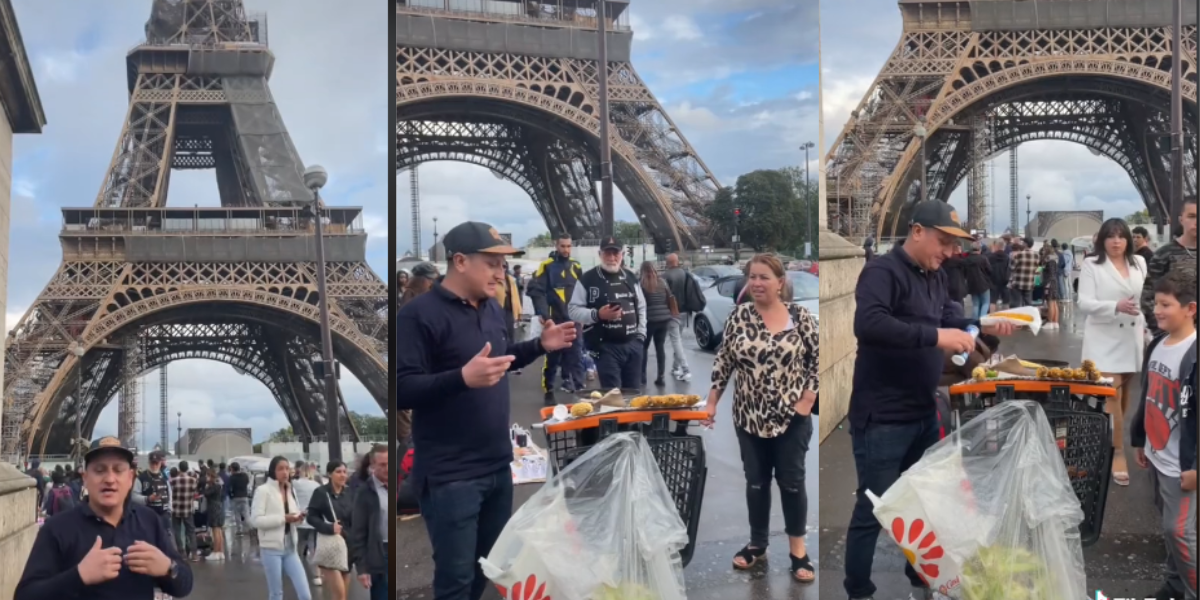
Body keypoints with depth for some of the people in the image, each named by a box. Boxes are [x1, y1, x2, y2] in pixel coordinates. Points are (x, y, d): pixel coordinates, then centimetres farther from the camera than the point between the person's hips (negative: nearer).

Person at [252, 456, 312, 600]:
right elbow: (255, 520, -16)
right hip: (271, 549, -5)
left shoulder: (291, 490, 12)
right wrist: (283, 518, -20)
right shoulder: (263, 490, -8)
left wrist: (298, 517, -2)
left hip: (290, 548, 5)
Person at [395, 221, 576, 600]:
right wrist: (463, 378, -35)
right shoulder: (420, 315, -15)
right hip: (450, 475, -8)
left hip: (498, 465, 8)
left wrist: (539, 346, 10)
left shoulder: (491, 308, 10)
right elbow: (401, 391, -22)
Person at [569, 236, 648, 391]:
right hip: (606, 346, -5)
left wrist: (641, 334, 10)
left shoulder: (631, 278, 11)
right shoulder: (588, 279, -6)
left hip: (633, 344, 5)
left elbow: (641, 307, 20)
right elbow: (574, 310, -6)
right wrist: (597, 315, -21)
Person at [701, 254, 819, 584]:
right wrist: (712, 401, 1)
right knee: (756, 480, 12)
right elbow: (724, 361, 3)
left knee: (792, 481, 4)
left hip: (791, 417, -2)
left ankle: (798, 550, 15)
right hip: (750, 417, 2)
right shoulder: (738, 317, -2)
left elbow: (817, 360, -2)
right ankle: (757, 544, 27)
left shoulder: (800, 316, -6)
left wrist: (808, 399, -9)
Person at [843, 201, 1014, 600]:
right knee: (873, 510, 0)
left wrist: (983, 326, 0)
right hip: (882, 418, -9)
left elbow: (948, 316, 19)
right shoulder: (883, 271, -17)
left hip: (924, 413, 9)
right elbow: (867, 324, -32)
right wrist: (935, 337, -34)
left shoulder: (935, 276, 12)